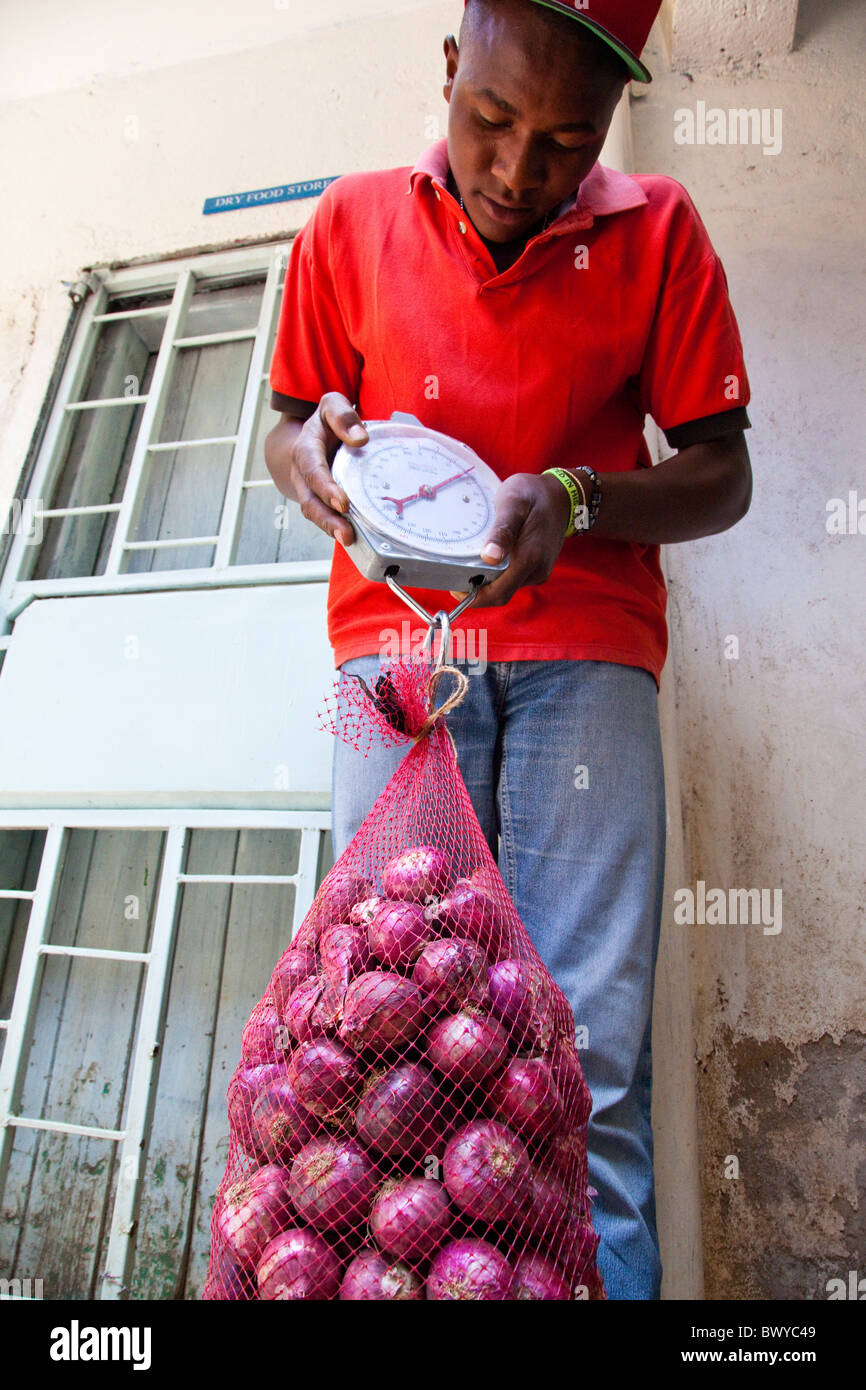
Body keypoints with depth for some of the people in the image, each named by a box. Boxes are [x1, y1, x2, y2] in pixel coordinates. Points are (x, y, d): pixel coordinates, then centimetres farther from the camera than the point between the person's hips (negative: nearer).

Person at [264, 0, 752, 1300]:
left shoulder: (658, 230, 10)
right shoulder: (353, 223, 13)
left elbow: (723, 474, 7)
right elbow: (286, 425, 17)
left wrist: (574, 499, -13)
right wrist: (312, 451, -7)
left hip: (585, 638, 0)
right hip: (400, 631, 1)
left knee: (590, 1043, -10)